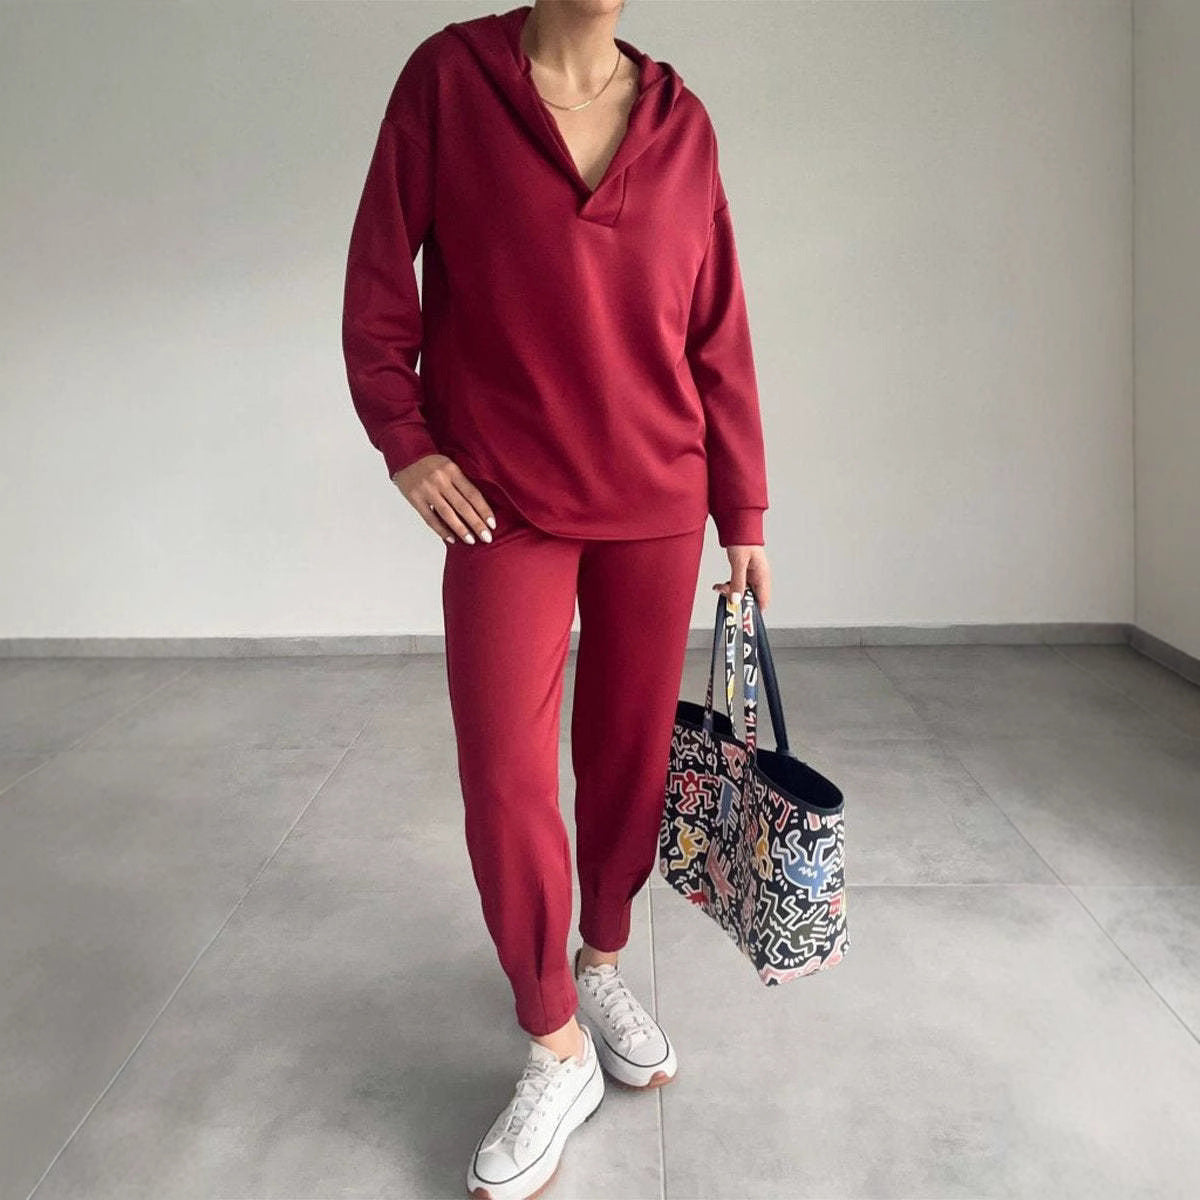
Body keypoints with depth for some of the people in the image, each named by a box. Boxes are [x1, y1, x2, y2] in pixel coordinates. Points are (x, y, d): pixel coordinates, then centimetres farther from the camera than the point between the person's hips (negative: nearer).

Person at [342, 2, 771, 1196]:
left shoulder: (681, 120, 5)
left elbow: (719, 335, 5)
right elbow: (378, 272, 4)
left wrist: (744, 515, 5)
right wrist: (405, 441, -5)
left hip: (657, 502, 3)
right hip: (506, 502, -2)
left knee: (630, 748, 10)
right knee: (505, 775, -4)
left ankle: (602, 963, 34)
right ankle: (555, 1047, 14)